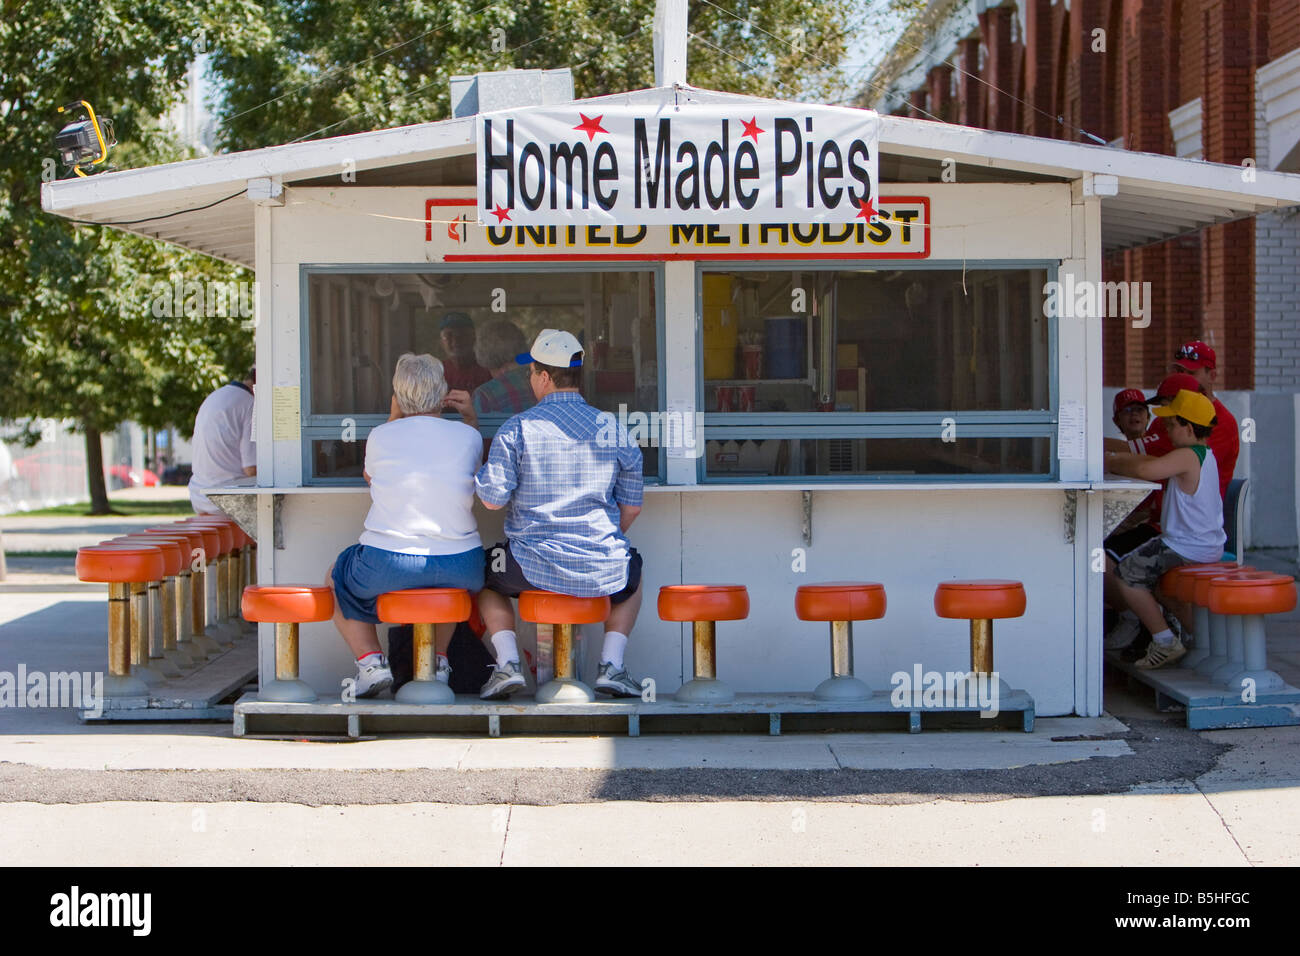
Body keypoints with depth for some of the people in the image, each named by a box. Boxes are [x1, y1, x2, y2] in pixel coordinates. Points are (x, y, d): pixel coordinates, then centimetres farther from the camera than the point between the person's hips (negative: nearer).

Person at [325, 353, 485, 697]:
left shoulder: (381, 436, 0)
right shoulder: (468, 435, 2)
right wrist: (470, 417, 20)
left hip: (388, 564, -2)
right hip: (459, 568, 2)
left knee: (336, 579, 29)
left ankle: (370, 659, 9)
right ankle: (439, 660, 29)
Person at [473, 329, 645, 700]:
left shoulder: (516, 429, -7)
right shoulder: (616, 431, 2)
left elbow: (493, 498, -10)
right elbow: (631, 507, 8)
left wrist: (479, 472, 12)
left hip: (533, 567, -1)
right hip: (602, 572, 2)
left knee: (485, 575, 31)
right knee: (632, 575, 36)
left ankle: (507, 663, 12)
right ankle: (612, 666, 17)